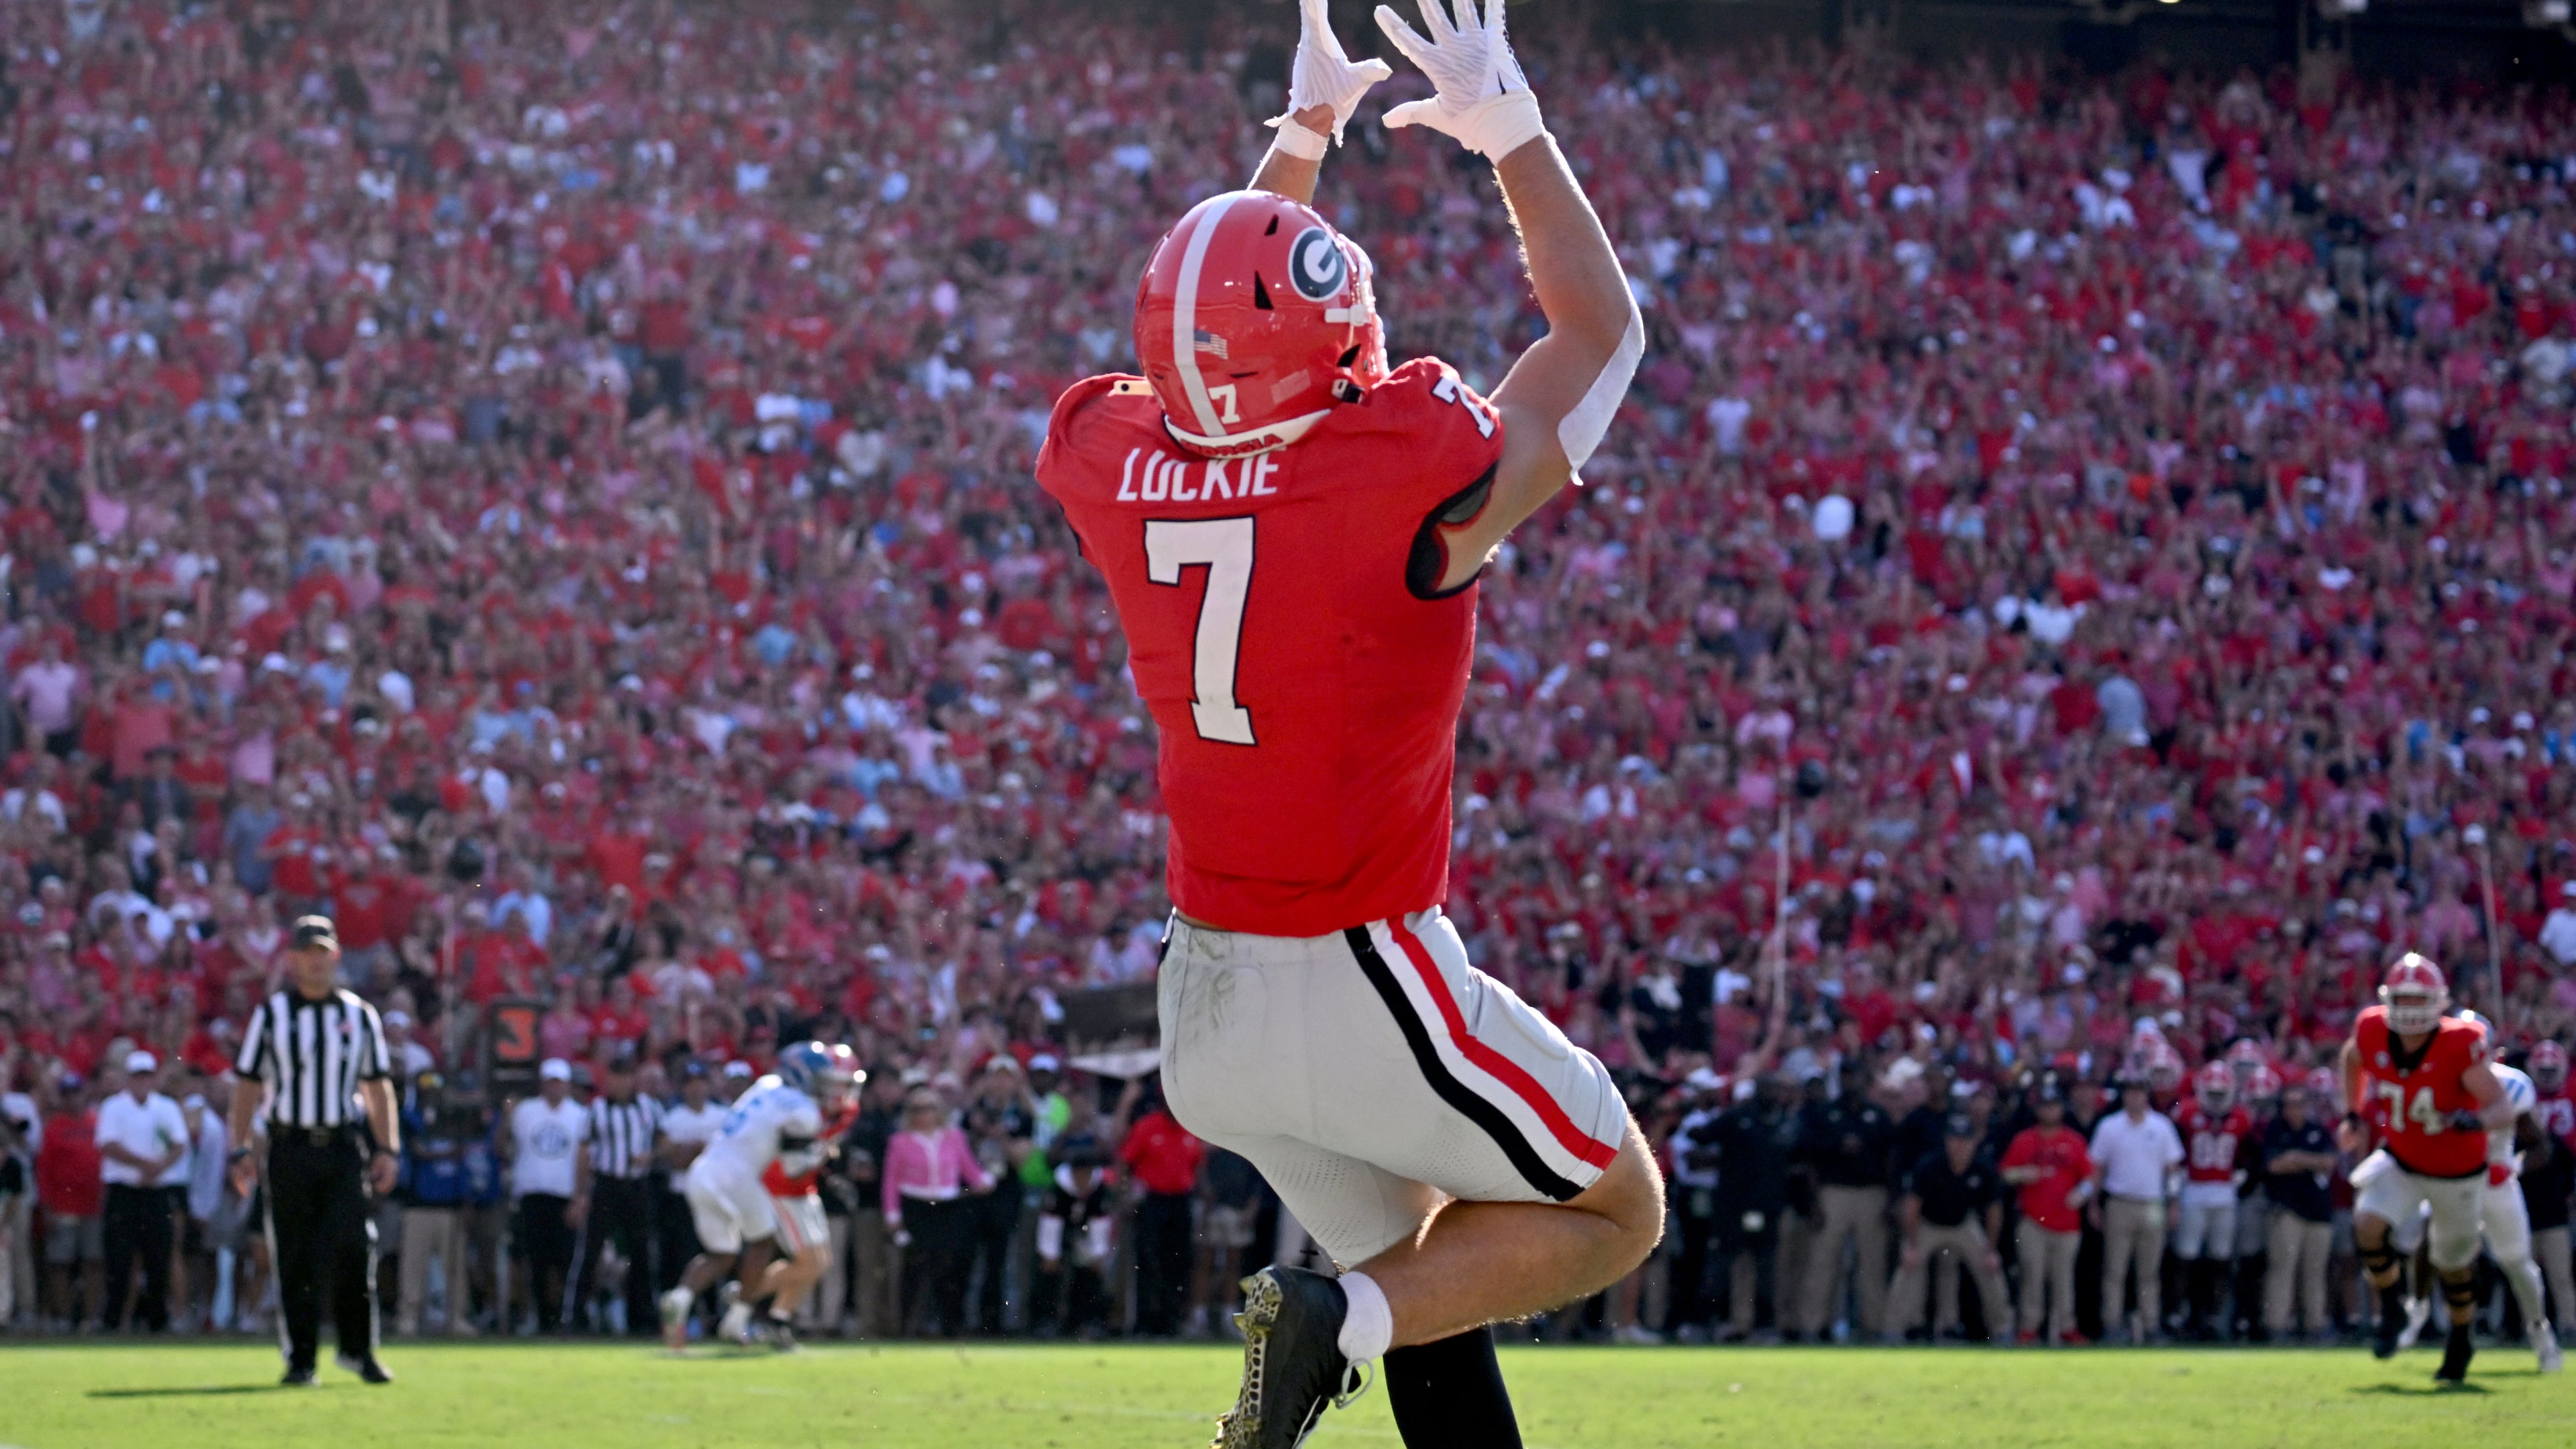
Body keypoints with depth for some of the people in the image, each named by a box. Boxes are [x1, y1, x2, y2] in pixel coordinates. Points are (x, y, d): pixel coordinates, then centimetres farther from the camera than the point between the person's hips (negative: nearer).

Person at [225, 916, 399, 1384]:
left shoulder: (360, 1015, 11)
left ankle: (358, 1349, 3)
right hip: (291, 1148, -1)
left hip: (344, 1148, 1)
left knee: (352, 1249, -10)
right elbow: (247, 1086, 6)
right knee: (295, 1258, 0)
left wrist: (388, 1149, 6)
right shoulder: (271, 1015, 6)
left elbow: (378, 1086, 13)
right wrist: (240, 1152, -2)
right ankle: (300, 1359, 6)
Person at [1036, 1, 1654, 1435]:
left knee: (1433, 1290, 21)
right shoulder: (1410, 472, -20)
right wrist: (1510, 126, 11)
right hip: (1365, 992, -7)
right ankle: (1339, 1314, -8)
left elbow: (1231, 315, 20)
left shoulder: (1122, 466, -5)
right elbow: (1604, 327, -1)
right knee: (1616, 1217, 13)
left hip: (1207, 993, 7)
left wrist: (1300, 136, 30)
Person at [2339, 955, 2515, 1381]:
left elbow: (2504, 1109, -31)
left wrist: (2477, 1120, -52)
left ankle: (2460, 1341, 43)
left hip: (2457, 1171, -2)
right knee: (2368, 1223, -24)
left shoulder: (2458, 1046, -30)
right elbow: (2352, 1058, 9)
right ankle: (2391, 1310, 1)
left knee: (2453, 1263, 15)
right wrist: (2353, 1115, 4)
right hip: (2401, 1161, 2)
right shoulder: (2373, 1033, -18)